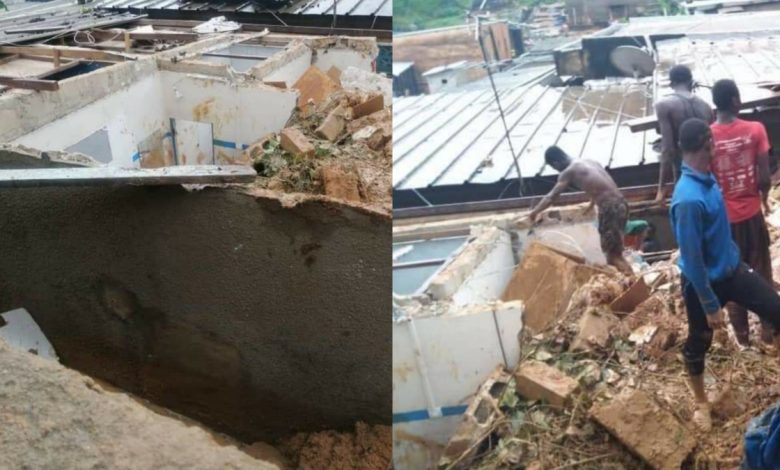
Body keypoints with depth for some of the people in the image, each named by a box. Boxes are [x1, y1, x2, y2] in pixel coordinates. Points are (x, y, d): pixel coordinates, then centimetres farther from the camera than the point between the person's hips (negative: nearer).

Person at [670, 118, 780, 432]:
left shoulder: (707, 178, -4)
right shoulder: (688, 200, -33)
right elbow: (692, 260, -28)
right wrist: (711, 306, -21)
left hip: (732, 268, 8)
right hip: (704, 281, -8)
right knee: (698, 344, 14)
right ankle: (701, 403, 37)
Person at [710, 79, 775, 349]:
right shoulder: (755, 130, -13)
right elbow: (764, 177, -12)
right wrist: (764, 198, 9)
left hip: (723, 218, 0)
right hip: (752, 214, 0)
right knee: (762, 273, 17)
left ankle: (742, 335, 25)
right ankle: (768, 332, 27)